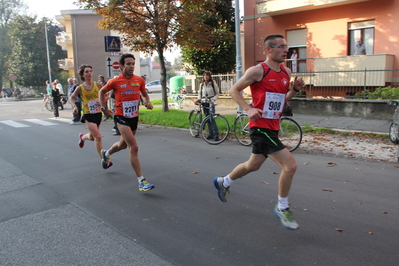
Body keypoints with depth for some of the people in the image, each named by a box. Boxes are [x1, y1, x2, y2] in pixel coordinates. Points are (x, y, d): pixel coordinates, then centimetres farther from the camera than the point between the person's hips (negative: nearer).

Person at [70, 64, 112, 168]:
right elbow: (71, 98, 11)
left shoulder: (98, 85, -4)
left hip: (98, 114, 3)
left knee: (92, 137, 21)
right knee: (98, 137, -15)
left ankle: (82, 137, 58)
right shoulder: (80, 88, -6)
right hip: (88, 115, -3)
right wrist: (74, 106, -7)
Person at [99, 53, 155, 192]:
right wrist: (104, 108, 2)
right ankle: (141, 181, -11)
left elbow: (145, 94, 14)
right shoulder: (115, 81, -9)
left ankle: (106, 153, 59)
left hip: (134, 117, 5)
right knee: (134, 147, -16)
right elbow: (102, 92, 8)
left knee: (123, 145, 25)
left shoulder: (140, 80, -1)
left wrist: (147, 102, -7)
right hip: (121, 117, -5)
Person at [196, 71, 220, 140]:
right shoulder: (201, 84, 10)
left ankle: (216, 134, -12)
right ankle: (211, 134, 14)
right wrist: (199, 99, 4)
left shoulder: (213, 84, -1)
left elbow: (217, 93, 2)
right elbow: (200, 93, 22)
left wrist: (213, 99, -15)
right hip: (204, 103, 5)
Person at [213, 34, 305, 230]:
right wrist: (248, 109, -18)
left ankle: (223, 182, 47)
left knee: (253, 165, 23)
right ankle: (282, 208, 9)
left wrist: (295, 89, 1)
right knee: (290, 165, -13)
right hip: (260, 127, -9)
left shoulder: (286, 72, 10)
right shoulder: (257, 70, -12)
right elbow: (234, 90, -5)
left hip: (273, 127, 9)